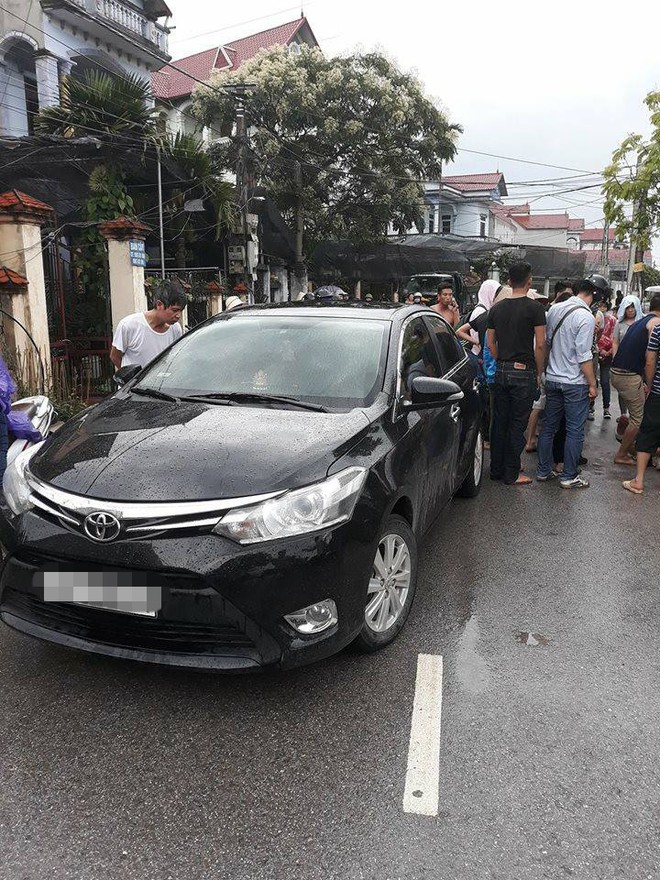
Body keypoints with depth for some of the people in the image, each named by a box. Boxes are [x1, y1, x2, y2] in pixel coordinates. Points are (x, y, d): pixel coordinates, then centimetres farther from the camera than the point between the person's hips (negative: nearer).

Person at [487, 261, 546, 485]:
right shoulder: (534, 308, -9)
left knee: (499, 422, 12)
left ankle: (496, 470, 20)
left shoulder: (496, 308, 7)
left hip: (501, 372, 5)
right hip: (524, 372, -5)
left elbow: (490, 342, 10)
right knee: (517, 424, 1)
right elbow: (540, 344, -11)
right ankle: (512, 474, 7)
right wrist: (539, 373, -1)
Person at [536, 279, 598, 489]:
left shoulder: (554, 310, 4)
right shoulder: (585, 317, -16)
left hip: (552, 379, 6)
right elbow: (584, 357, -17)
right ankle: (569, 477, 10)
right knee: (575, 431, 4)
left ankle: (543, 471, 21)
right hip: (575, 383, -6)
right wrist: (592, 384, -9)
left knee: (549, 427, 14)